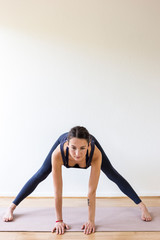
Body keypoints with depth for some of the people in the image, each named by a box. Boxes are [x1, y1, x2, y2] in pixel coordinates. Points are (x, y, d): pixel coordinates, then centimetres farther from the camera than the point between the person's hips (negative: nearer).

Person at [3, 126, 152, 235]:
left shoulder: (96, 154, -46)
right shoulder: (57, 154, -46)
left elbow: (92, 191, -38)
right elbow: (57, 190, -37)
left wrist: (91, 220, -33)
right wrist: (59, 220, -31)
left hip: (90, 142, 0)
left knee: (113, 175, 3)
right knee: (40, 176, 4)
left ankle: (142, 206, 20)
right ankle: (11, 208, 20)